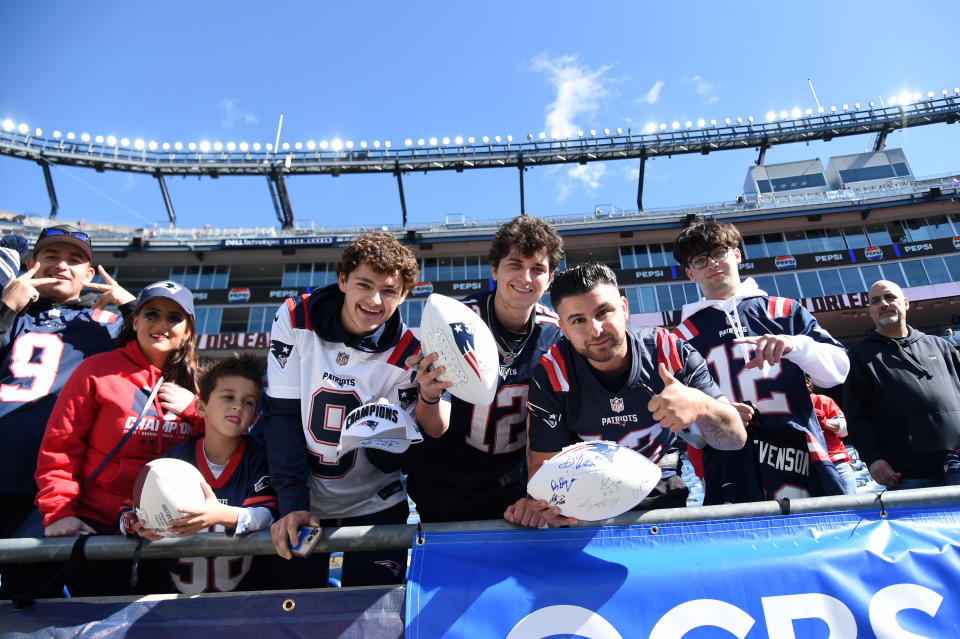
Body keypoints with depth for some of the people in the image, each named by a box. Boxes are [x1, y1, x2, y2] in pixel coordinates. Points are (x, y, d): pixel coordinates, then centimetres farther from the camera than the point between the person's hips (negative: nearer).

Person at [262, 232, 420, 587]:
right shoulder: (294, 319, -13)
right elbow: (281, 414, -12)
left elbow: (392, 461, -12)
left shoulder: (407, 354, -16)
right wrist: (293, 504, -18)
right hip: (301, 502, 1)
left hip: (373, 506, 0)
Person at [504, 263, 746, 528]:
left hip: (657, 484, 2)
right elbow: (543, 461, -15)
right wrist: (541, 501, -41)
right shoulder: (552, 374, -17)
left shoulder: (670, 352, -15)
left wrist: (699, 404, -39)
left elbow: (735, 439, -15)